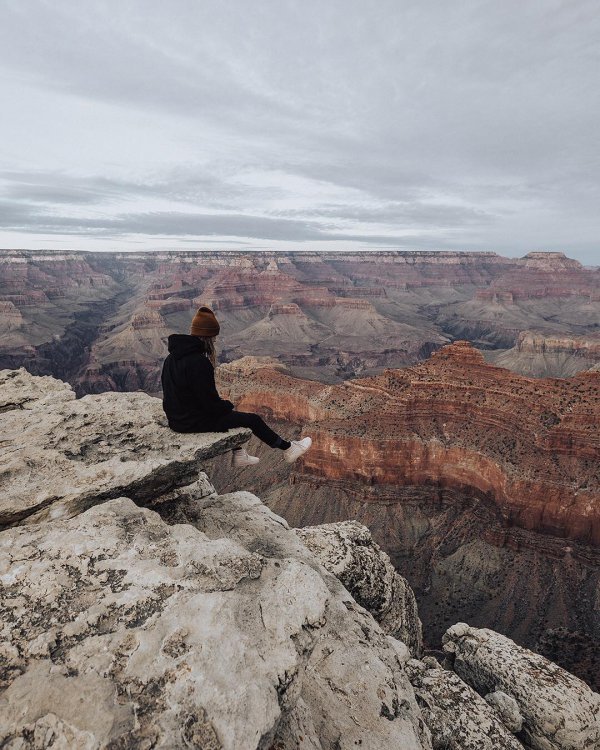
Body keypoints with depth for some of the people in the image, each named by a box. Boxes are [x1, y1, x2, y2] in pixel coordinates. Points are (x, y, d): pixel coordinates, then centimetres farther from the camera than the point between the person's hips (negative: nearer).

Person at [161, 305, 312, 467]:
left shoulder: (172, 357, 2)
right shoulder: (198, 362, -28)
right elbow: (210, 401, -25)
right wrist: (227, 405, -2)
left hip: (178, 417, 9)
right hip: (196, 422, -9)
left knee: (229, 412, 30)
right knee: (252, 419, 4)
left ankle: (238, 455, 39)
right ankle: (288, 449, 21)